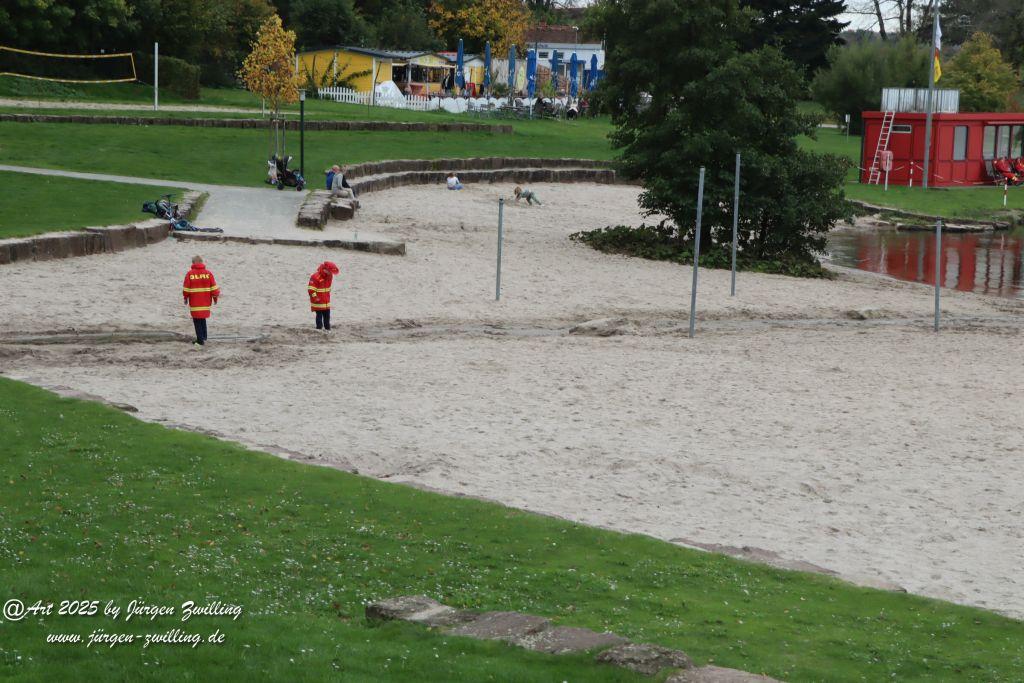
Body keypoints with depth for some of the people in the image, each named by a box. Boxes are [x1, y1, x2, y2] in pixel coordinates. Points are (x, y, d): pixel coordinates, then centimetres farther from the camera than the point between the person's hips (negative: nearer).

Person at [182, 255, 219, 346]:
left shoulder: (190, 274, -7)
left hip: (194, 301, -3)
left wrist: (185, 298, 12)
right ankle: (203, 338, 26)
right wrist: (215, 297, 14)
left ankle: (200, 340, 1)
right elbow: (214, 287, 0)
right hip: (206, 301, 3)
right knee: (203, 319, 21)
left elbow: (186, 288, -3)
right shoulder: (208, 273, -1)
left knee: (197, 320, 3)